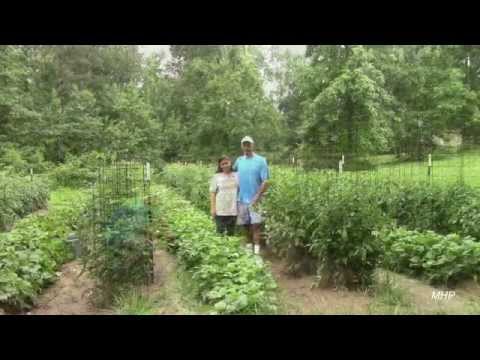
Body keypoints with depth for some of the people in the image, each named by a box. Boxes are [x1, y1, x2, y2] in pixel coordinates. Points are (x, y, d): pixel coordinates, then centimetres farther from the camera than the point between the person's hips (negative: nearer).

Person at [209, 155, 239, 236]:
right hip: (220, 210, -2)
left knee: (231, 232, 10)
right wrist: (212, 208, -5)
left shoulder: (236, 176, 3)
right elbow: (212, 193, 1)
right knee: (220, 231, 1)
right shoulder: (216, 177, 0)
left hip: (233, 210, 2)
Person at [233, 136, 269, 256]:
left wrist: (256, 198, -16)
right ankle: (249, 247, 25)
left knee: (256, 225, -5)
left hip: (255, 200, -4)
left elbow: (265, 182, -10)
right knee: (246, 225, 12)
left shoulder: (261, 160, -6)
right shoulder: (239, 161, 6)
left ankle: (256, 251, -1)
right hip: (242, 199, 4)